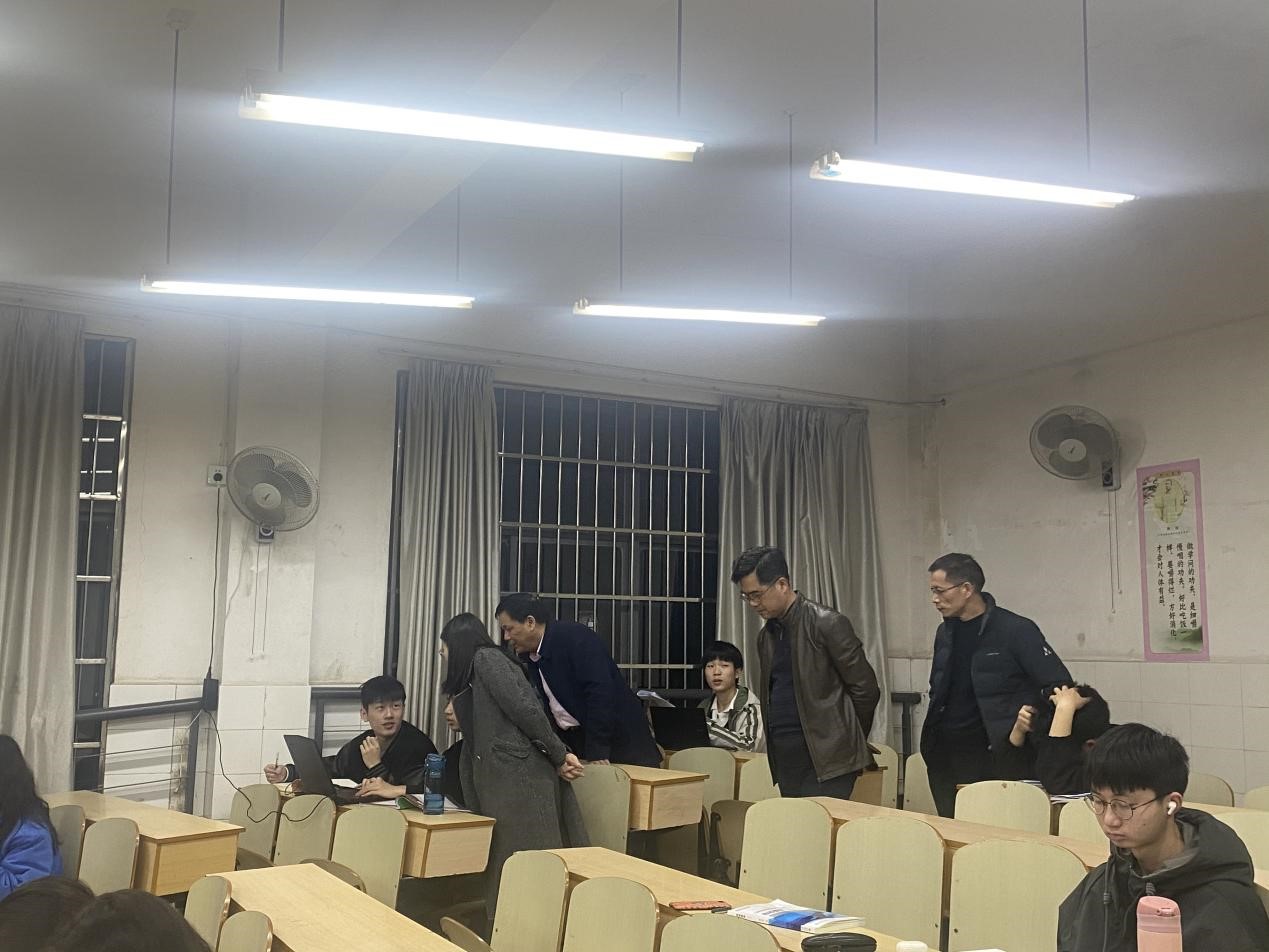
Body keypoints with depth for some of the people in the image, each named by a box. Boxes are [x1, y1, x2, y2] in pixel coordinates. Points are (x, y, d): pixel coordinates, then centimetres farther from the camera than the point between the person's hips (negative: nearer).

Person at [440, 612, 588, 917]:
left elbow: (526, 709, -13)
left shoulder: (486, 658, -4)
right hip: (499, 784, 9)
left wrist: (560, 757, -11)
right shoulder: (467, 683, 24)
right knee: (506, 869, 4)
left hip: (521, 779, -9)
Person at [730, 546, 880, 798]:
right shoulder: (766, 635, 14)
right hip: (785, 761, 7)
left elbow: (865, 689, -6)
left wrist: (847, 743, 4)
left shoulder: (828, 624, -9)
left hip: (825, 760, -7)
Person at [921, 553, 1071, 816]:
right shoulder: (945, 633, 11)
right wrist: (932, 736, 15)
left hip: (995, 757, -6)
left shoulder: (1015, 631, -10)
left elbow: (1061, 688, -9)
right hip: (944, 759, 6)